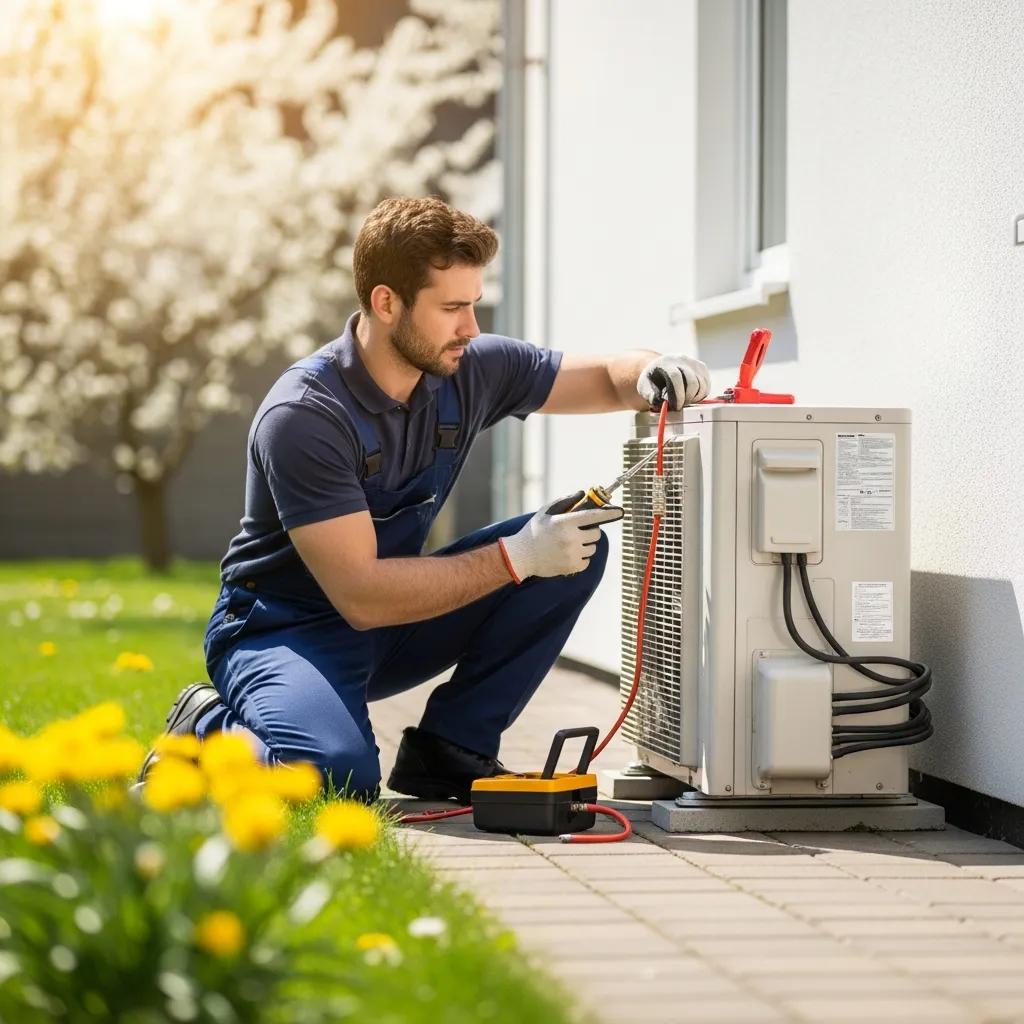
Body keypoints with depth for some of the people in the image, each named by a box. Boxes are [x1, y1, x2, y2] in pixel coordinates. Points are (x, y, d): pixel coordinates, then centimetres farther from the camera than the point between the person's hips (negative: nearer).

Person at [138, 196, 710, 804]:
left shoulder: (471, 369, -7)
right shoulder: (304, 417, -26)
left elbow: (611, 377, 6)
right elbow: (360, 595, -28)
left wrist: (658, 374, -19)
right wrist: (517, 558, -29)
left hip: (394, 621, 7)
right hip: (285, 632, -7)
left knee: (576, 548, -8)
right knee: (340, 778, -36)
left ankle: (449, 750, -3)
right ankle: (211, 729, -2)